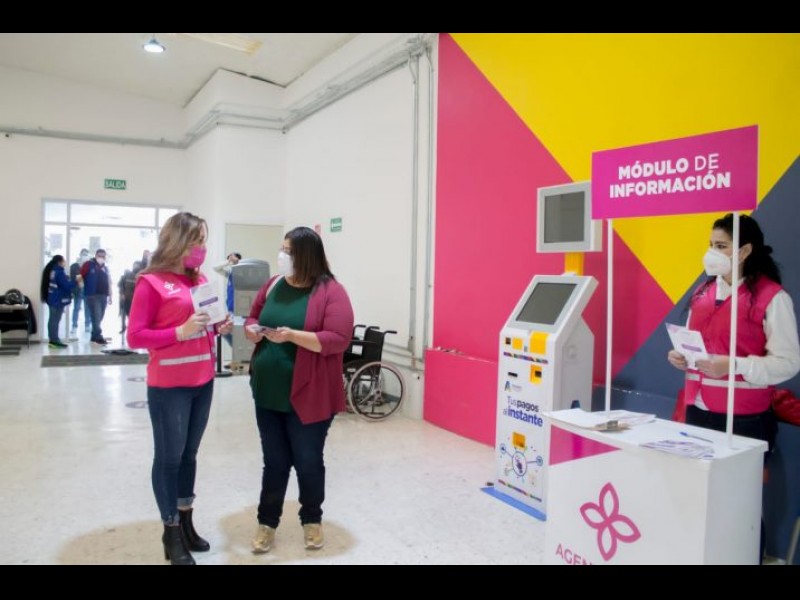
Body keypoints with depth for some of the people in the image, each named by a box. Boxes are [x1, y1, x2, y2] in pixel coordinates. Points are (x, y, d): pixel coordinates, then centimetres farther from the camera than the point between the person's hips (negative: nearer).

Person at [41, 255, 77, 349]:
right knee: (55, 320, -7)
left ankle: (52, 340, 17)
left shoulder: (51, 271, 12)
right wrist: (76, 281, -7)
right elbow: (67, 286, -18)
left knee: (53, 319, 12)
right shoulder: (59, 272, -17)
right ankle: (54, 340, -6)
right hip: (58, 300, -10)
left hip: (52, 298, 10)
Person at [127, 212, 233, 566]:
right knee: (169, 457, 4)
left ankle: (186, 524, 29)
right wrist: (181, 331, -22)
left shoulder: (200, 280, 9)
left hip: (203, 381, 6)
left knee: (190, 454, 15)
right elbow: (135, 337, -12)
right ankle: (171, 533, 19)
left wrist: (218, 328, 0)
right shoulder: (151, 283, -10)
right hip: (168, 386, -6)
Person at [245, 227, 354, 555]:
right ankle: (267, 522, 31)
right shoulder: (273, 285, 7)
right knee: (274, 462, 15)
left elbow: (338, 341, -18)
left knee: (308, 463, 11)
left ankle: (312, 520, 33)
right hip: (268, 393, 4)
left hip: (307, 397, -4)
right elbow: (253, 318, 17)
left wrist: (292, 335, -26)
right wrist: (252, 330, -6)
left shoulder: (330, 292, -11)